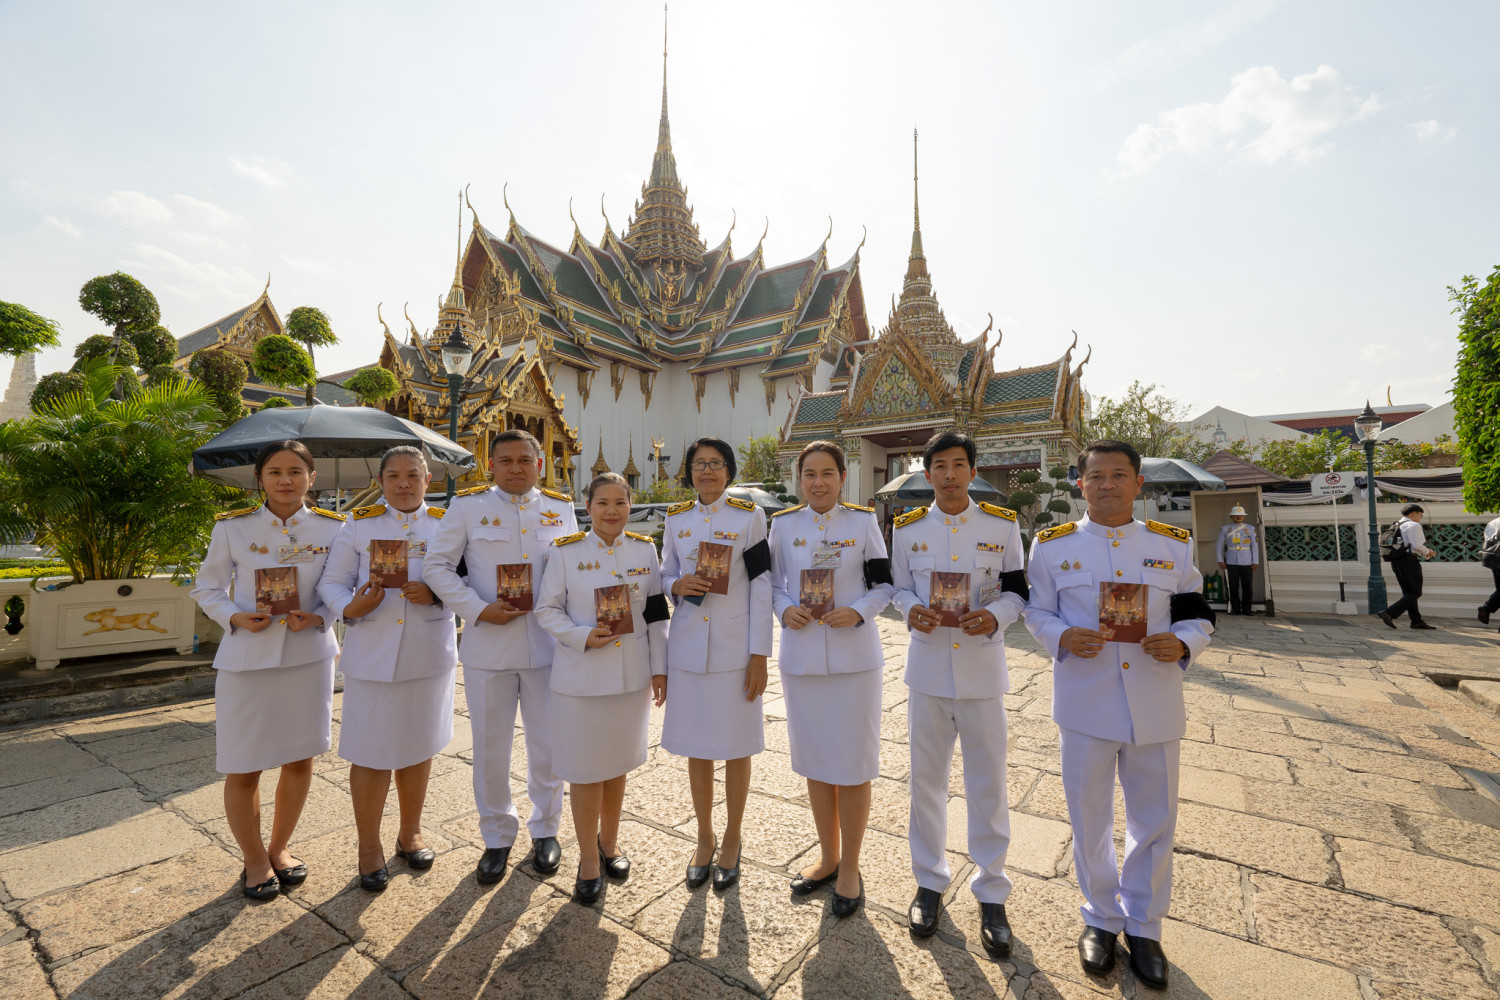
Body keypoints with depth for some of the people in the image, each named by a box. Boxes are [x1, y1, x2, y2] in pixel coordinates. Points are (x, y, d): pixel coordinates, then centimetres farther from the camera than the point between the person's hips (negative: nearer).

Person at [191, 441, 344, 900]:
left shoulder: (332, 528, -2)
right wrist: (237, 617, -14)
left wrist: (317, 617, -14)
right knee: (243, 768, 6)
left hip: (309, 655, 1)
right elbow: (207, 589, 5)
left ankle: (279, 848, 37)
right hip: (247, 659, -1)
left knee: (300, 758, 13)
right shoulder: (231, 528, -3)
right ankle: (254, 859, 32)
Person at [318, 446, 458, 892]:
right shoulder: (359, 524, 2)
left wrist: (434, 594, -20)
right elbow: (332, 582, 1)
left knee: (418, 746, 15)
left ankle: (410, 833, 37)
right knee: (370, 752, 6)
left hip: (429, 654, 1)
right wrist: (352, 608, -20)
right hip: (371, 655, -1)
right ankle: (369, 846, 28)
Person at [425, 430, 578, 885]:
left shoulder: (561, 508, 5)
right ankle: (497, 837, 34)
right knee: (490, 748, 11)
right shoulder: (468, 506, -1)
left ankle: (545, 829, 35)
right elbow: (436, 566, -1)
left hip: (548, 646, 1)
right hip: (488, 648, -1)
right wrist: (479, 609, -12)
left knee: (549, 745, 11)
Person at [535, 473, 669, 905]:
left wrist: (659, 668, 3)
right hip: (580, 678, -2)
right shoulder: (566, 552, -5)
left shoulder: (645, 550, 1)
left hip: (632, 676, 2)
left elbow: (656, 613, 4)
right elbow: (546, 609, -3)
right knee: (585, 769, 7)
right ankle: (588, 858, 29)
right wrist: (583, 636, -19)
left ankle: (609, 843, 40)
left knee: (617, 764, 17)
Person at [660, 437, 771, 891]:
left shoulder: (749, 516, -4)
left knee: (736, 747, 9)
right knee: (697, 747, 14)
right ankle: (704, 839, 35)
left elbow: (761, 587, -6)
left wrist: (759, 656, -9)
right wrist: (678, 585, -12)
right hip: (688, 647, 3)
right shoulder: (676, 519, 6)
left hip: (735, 648, -3)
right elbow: (665, 577, 13)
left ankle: (732, 841, 31)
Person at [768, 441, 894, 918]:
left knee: (852, 764, 7)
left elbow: (884, 584, 0)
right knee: (815, 761, 15)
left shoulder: (863, 521, -3)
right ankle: (828, 857, 37)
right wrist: (784, 610, -12)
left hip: (854, 657, -2)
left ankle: (850, 868, 28)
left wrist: (858, 612, -18)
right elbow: (773, 583, 8)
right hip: (801, 657, 2)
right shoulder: (784, 524, 2)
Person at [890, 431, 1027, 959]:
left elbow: (1018, 589, 4)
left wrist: (995, 616, -16)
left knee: (988, 785, 8)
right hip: (927, 668, 1)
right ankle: (929, 881, 33)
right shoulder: (908, 528, 2)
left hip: (982, 669, -1)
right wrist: (911, 610, -13)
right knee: (926, 780, 12)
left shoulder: (1003, 525, -2)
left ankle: (991, 894, 29)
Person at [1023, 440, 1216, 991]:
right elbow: (1037, 612, 3)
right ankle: (1100, 917, 37)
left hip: (1156, 706, 2)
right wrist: (1062, 637, -18)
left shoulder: (1174, 545, 2)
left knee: (1155, 821, 15)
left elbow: (1198, 615, 7)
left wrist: (1182, 644, -14)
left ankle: (1143, 925, 38)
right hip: (1085, 703, -1)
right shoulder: (1052, 545, -2)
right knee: (1090, 818, 12)